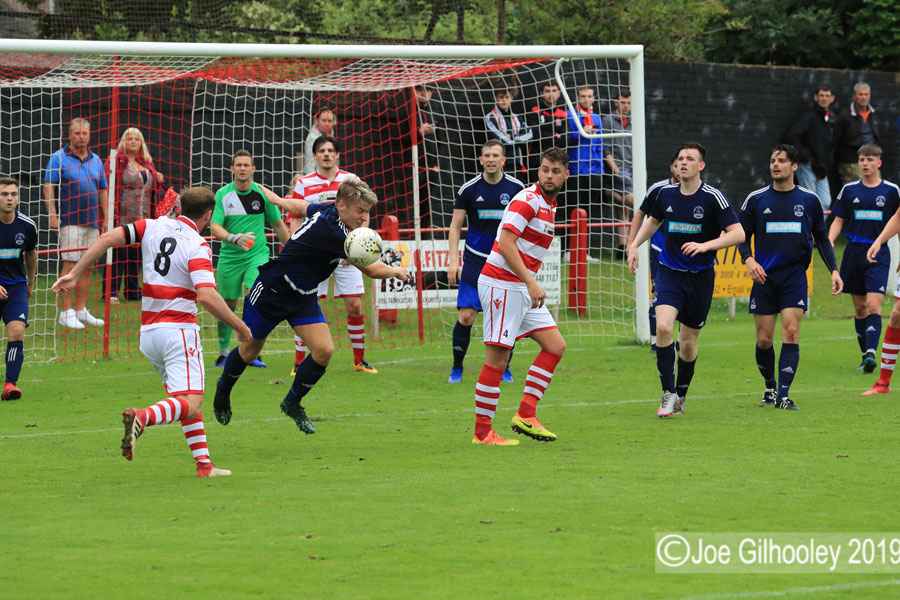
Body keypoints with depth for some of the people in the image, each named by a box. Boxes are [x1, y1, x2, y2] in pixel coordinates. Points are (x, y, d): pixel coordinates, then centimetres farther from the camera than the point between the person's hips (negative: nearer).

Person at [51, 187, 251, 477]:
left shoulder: (153, 226, 6)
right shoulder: (197, 247, -10)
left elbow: (107, 239, -2)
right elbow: (207, 297, -22)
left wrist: (74, 274, 5)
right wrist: (240, 327, -10)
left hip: (148, 333, 7)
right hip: (178, 331, -7)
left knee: (187, 401, 20)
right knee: (189, 405, -15)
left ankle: (204, 463, 15)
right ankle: (143, 417, -41)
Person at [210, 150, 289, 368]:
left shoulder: (263, 193, -2)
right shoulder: (222, 194, -4)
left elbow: (278, 224, 11)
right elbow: (214, 227, -12)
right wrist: (234, 239, -31)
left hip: (257, 254, -1)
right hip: (229, 257, 1)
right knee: (228, 305, 8)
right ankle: (223, 353, 25)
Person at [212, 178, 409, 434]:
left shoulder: (327, 209, -8)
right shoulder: (332, 232, -34)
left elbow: (299, 206, 15)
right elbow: (372, 270, -26)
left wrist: (278, 200, 35)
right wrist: (397, 271, -8)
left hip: (303, 297, 8)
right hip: (271, 290, -8)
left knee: (324, 350, -8)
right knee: (249, 351, 11)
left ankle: (293, 403, 12)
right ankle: (223, 390, 40)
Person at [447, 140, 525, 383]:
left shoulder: (516, 188, 0)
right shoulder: (469, 189, -2)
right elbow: (455, 226, 3)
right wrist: (453, 261, -6)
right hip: (475, 260, -1)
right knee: (466, 316, -8)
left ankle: (504, 369, 13)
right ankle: (457, 368, 6)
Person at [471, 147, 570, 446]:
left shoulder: (549, 205, 16)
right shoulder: (528, 200, -14)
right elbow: (505, 243, -23)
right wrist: (531, 283, -27)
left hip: (522, 286, 10)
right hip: (502, 284, -10)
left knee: (555, 345, 5)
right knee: (497, 357, -8)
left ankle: (525, 415, 4)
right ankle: (482, 432, -4)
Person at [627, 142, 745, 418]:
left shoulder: (713, 198, -10)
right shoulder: (666, 194, 2)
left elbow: (737, 234, -14)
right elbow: (653, 220, 23)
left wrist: (705, 245, -26)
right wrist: (635, 245, 10)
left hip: (700, 276, -2)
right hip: (669, 272, 2)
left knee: (688, 341, 6)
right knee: (663, 327, -20)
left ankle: (680, 395, 27)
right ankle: (668, 394, -11)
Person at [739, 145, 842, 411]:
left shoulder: (809, 200, 6)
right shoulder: (756, 200, 4)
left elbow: (822, 238, 14)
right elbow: (742, 236, 8)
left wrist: (833, 270, 4)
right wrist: (749, 260, -12)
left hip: (795, 276, -1)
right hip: (765, 277, 1)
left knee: (791, 333, -14)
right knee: (764, 339, 1)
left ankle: (783, 396, -15)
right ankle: (770, 387, 26)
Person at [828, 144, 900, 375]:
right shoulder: (849, 190, 6)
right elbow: (838, 220, 9)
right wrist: (830, 241, -9)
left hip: (879, 254, -3)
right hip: (854, 252, 3)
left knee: (873, 304, -16)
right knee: (859, 307, 7)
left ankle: (871, 353, -25)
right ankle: (865, 355, 17)